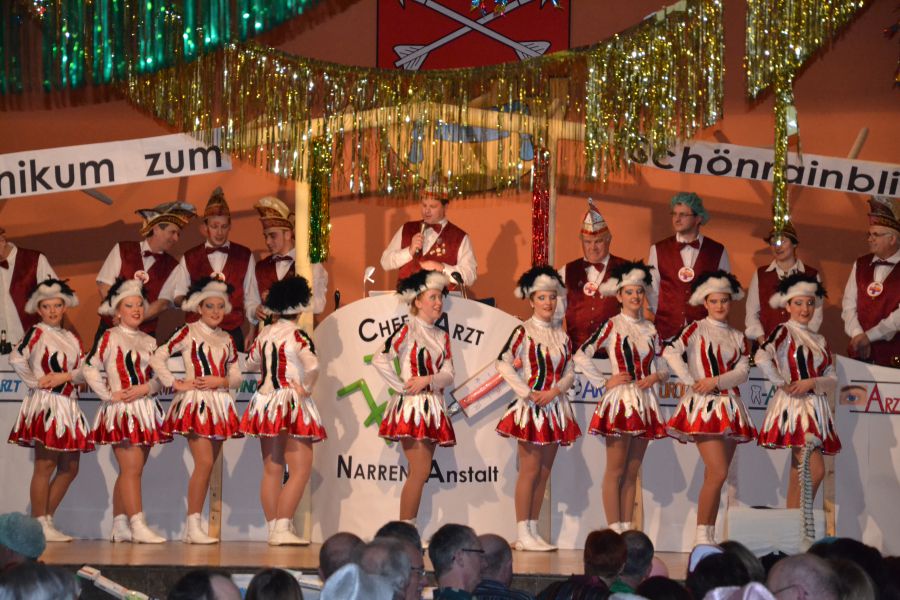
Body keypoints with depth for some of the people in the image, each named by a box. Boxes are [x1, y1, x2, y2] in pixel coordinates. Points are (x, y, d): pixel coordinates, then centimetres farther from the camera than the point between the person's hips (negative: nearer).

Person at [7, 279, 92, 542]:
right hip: (45, 404, -7)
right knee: (45, 465, -9)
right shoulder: (37, 332, -3)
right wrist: (34, 382, -13)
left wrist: (66, 376, -10)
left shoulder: (71, 339, 16)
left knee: (70, 467, 6)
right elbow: (16, 359, -20)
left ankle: (46, 519, 14)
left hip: (68, 406, 7)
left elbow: (86, 370, 7)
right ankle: (39, 524, -6)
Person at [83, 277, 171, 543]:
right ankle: (138, 526, -19)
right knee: (131, 467, -14)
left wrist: (145, 388, -8)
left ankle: (119, 526, 10)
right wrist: (109, 394, -9)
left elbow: (158, 378, 12)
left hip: (145, 409, 6)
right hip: (122, 410, -6)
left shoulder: (149, 341, 16)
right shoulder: (109, 337, -1)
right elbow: (89, 369, -4)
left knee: (130, 471, 7)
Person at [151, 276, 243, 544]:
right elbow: (157, 358, -6)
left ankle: (191, 529, 9)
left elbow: (236, 376, 13)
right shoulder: (188, 333, -1)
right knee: (204, 463, -17)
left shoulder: (227, 340, 14)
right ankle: (193, 525, -16)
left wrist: (221, 381, -6)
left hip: (219, 405, 6)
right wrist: (175, 384, -10)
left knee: (207, 467, 5)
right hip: (195, 402, -6)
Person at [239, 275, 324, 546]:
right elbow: (312, 365, -26)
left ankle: (273, 528, 11)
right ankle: (283, 528, -14)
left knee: (271, 470, 10)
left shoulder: (264, 334, 6)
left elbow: (251, 361, 23)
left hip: (265, 401, 7)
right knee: (301, 469, -5)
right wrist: (305, 388, -11)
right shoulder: (297, 335, -13)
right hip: (290, 403, -7)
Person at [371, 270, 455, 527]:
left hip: (433, 407, 7)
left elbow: (448, 373, 6)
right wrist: (401, 386, -13)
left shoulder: (442, 336, 15)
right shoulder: (407, 330, -5)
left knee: (420, 473, 5)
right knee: (421, 470, -13)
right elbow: (379, 359, -16)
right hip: (411, 405, -7)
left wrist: (427, 380, -13)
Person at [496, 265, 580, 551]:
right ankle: (523, 534, -7)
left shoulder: (561, 336, 13)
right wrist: (527, 393, -15)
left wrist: (555, 390, -9)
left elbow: (569, 372, 10)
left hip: (554, 407, 6)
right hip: (530, 408, -6)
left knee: (544, 472, 7)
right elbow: (503, 365, -12)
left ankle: (533, 531, 11)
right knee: (530, 470, -8)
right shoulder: (523, 332, -4)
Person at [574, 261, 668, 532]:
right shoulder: (611, 326, -3)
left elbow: (662, 366, 19)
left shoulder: (650, 329, 13)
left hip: (644, 403, 5)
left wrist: (656, 377, -3)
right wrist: (605, 382, -10)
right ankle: (614, 531, -4)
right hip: (619, 400, -5)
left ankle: (627, 530, 9)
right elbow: (581, 356, -10)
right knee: (615, 470, -4)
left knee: (632, 472, 7)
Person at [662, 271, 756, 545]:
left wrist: (716, 381, -14)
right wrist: (690, 382, -16)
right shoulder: (697, 329, 1)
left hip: (729, 407, 5)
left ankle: (709, 537, 9)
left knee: (714, 476, 6)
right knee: (718, 473, -16)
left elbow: (743, 371, 2)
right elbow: (670, 351, -14)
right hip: (702, 406, -5)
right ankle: (701, 535, -10)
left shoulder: (738, 338, 15)